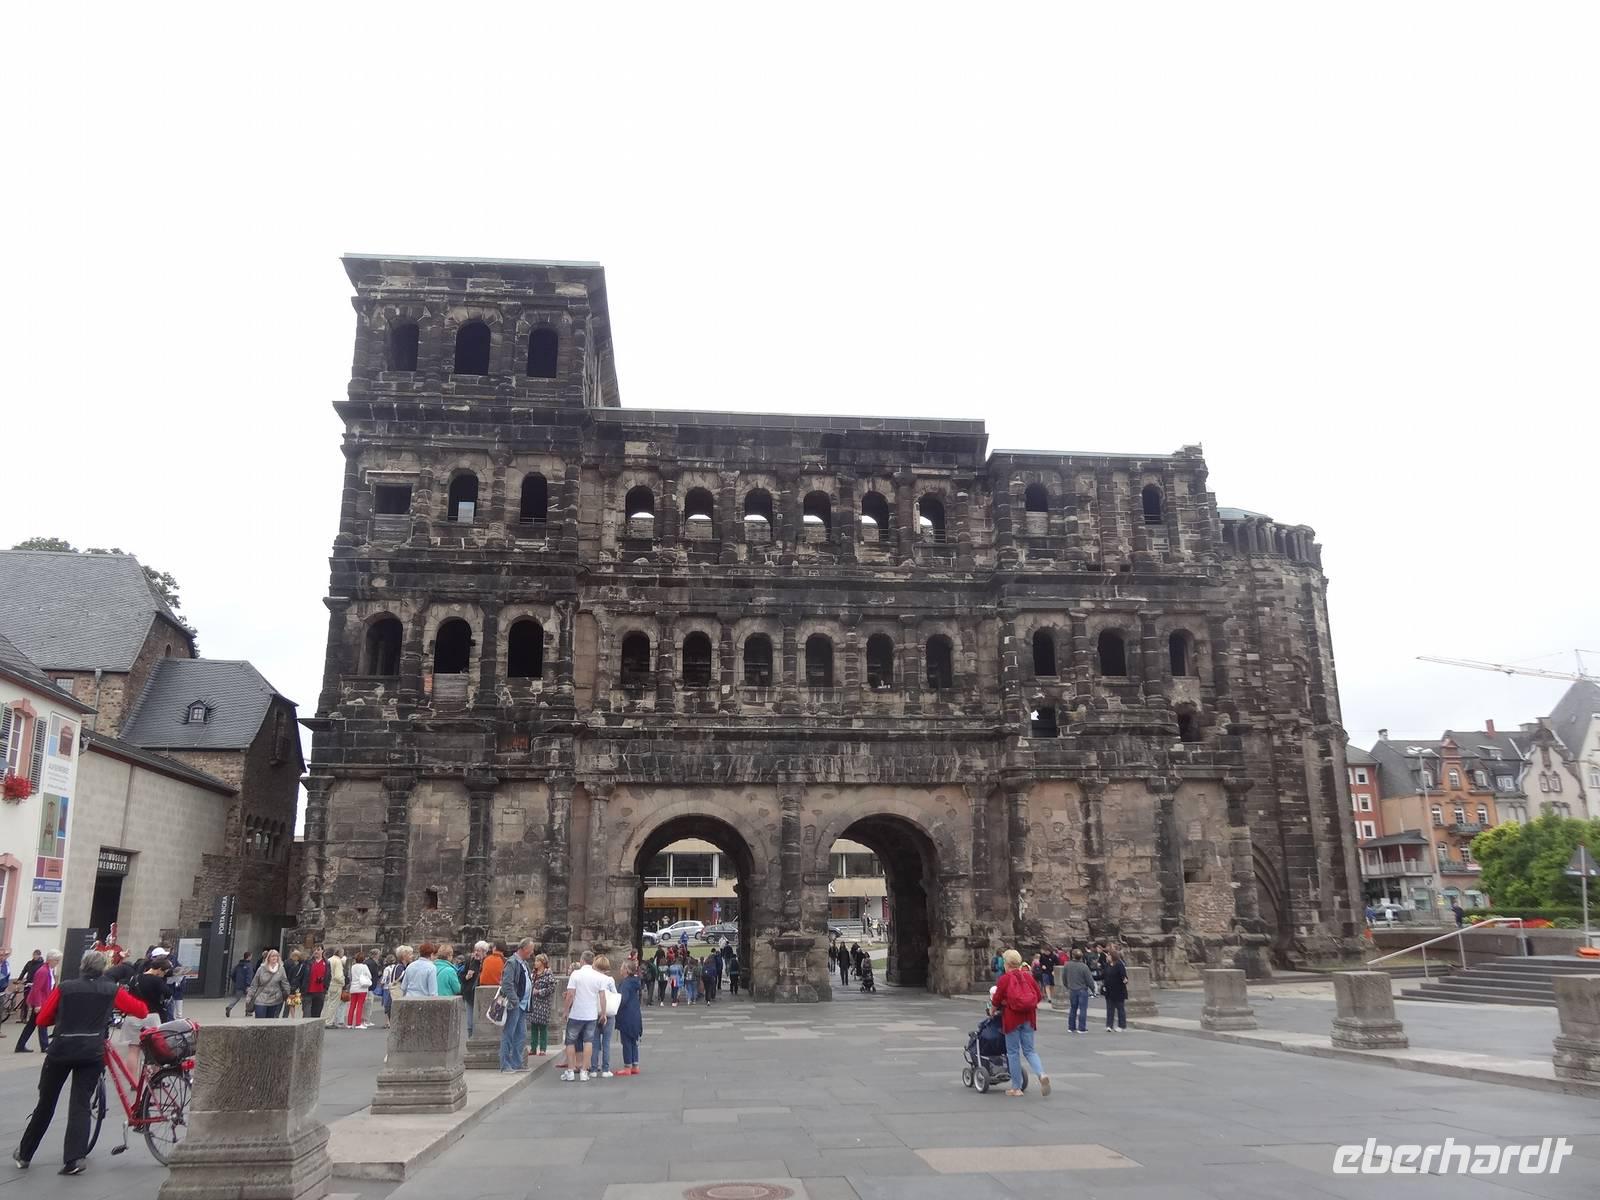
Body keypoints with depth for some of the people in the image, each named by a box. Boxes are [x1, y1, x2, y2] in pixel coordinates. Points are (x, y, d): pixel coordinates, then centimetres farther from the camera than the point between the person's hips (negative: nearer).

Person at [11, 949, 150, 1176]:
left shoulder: (64, 988, 6)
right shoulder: (112, 990, 6)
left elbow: (42, 1019, 7)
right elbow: (141, 1010, 9)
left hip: (60, 1050, 1)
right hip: (92, 1053, -1)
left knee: (46, 1103, 16)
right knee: (81, 1104, 3)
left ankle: (24, 1155, 29)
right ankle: (73, 1159, -6)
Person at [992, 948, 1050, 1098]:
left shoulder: (1005, 979, -8)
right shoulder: (1027, 976, 5)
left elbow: (997, 1000, -3)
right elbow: (1039, 996, 9)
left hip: (1012, 1017, -4)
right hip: (1028, 1017, 4)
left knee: (1013, 1052, 7)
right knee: (1029, 1050, 11)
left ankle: (1016, 1088, 10)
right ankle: (1042, 1074, -16)